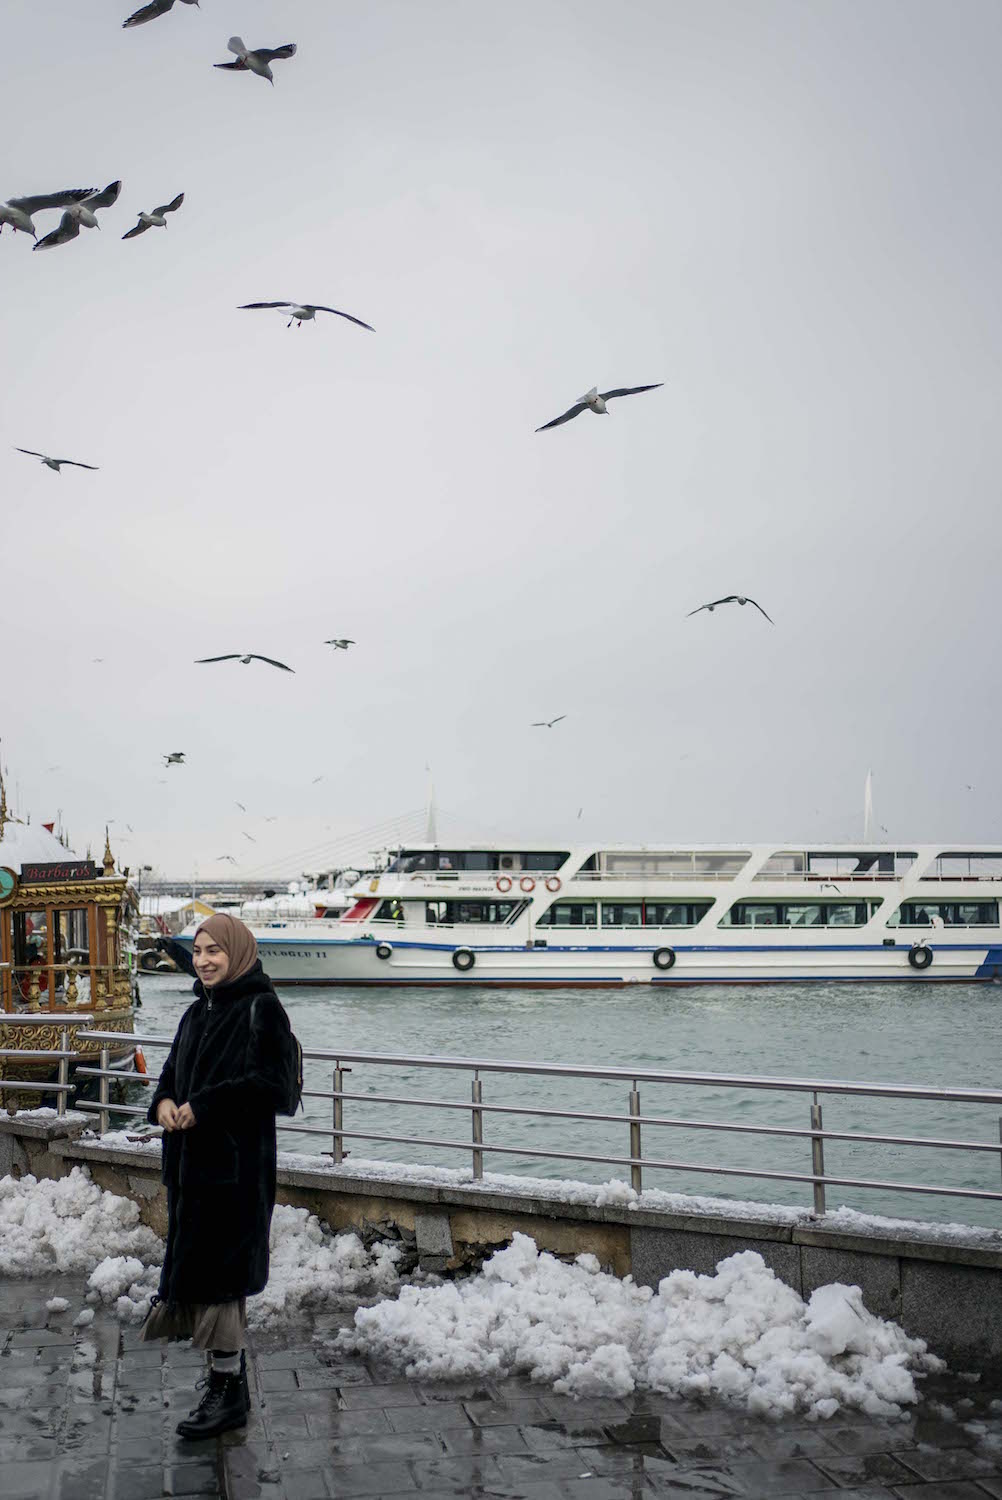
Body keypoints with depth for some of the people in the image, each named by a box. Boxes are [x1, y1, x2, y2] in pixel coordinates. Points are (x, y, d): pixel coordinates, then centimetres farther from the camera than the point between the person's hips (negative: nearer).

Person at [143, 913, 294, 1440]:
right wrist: (164, 1102, -3)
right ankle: (228, 1376, 21)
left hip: (236, 1164, -8)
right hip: (191, 1160, 8)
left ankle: (228, 1392, 4)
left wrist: (202, 1107, -19)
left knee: (215, 1273, -6)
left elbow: (267, 1083, -18)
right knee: (195, 1269, 10)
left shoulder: (261, 1009, -10)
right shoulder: (198, 1012, 16)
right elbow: (173, 1072, 19)